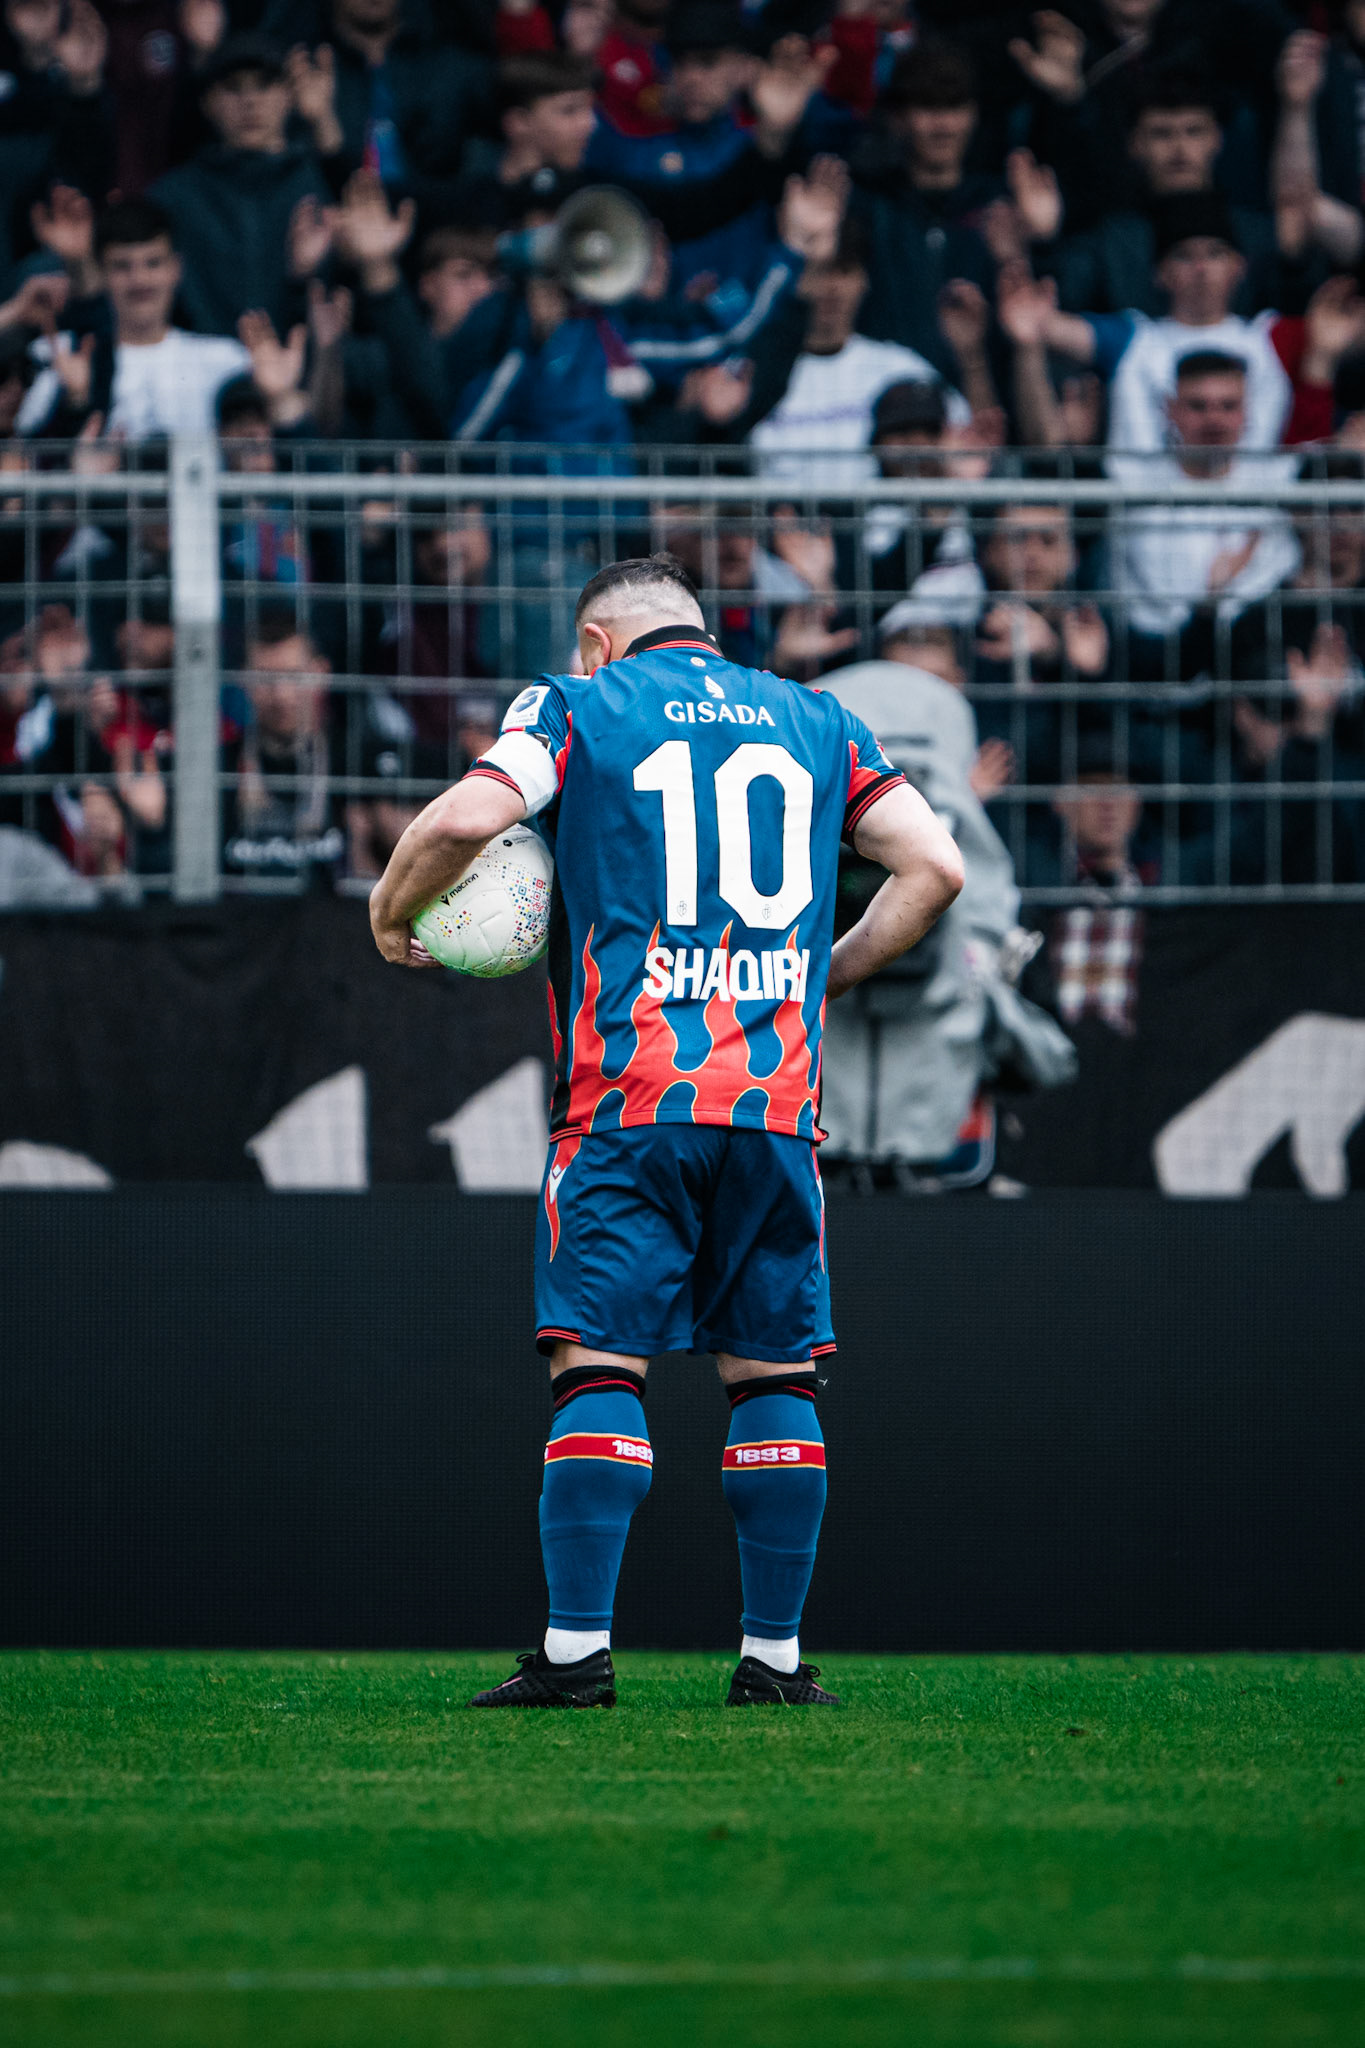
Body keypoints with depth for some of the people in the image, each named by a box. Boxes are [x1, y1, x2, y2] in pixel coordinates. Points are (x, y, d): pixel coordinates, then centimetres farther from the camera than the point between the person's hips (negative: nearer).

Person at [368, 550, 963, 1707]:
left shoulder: (576, 708, 7)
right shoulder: (816, 723, 17)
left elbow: (468, 818, -10)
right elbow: (933, 865, 10)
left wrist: (393, 914, 8)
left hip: (629, 1100, -3)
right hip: (779, 1097, 3)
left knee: (601, 1365, -4)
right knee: (775, 1375, 8)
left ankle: (578, 1648, -11)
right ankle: (776, 1657, 7)